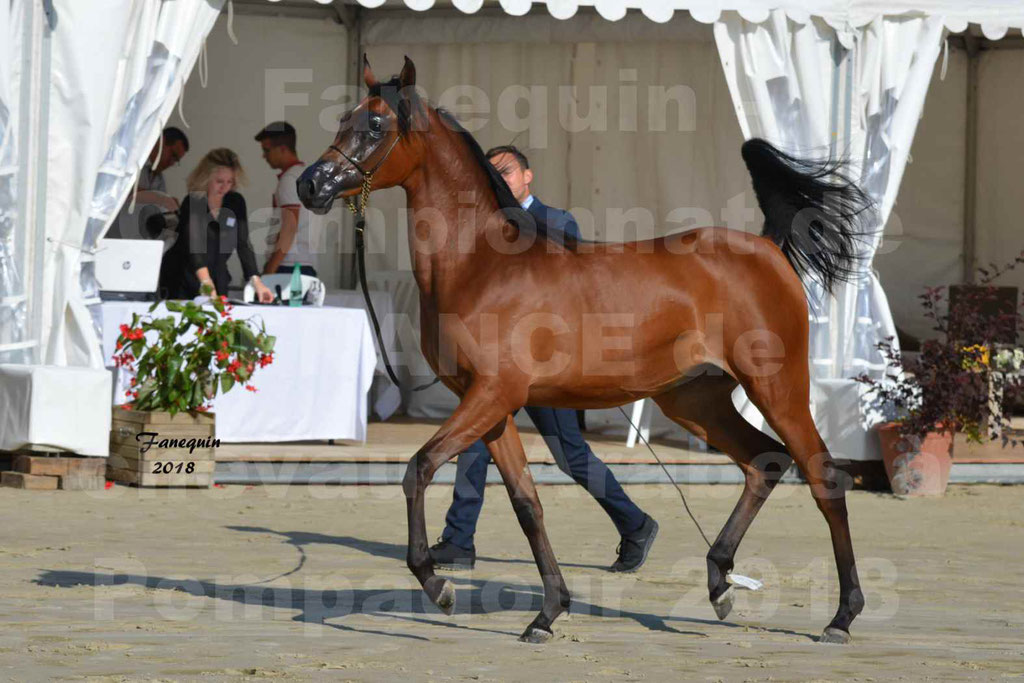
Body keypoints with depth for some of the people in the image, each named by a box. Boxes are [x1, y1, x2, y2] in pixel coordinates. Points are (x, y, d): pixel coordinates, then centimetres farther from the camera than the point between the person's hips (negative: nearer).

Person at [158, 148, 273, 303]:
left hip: (218, 279, 5)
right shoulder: (192, 204, -17)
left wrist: (256, 283, -17)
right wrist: (205, 282, -46)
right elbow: (193, 246, -30)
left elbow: (244, 244, -4)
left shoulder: (236, 203, -1)